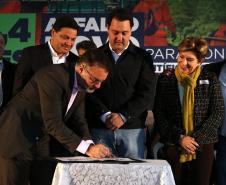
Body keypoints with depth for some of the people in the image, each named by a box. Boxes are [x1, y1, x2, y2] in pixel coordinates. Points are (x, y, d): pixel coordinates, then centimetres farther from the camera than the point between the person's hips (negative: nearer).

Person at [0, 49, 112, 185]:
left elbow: (78, 120, 3)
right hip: (16, 140, -8)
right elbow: (52, 123, -30)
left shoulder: (81, 87, 2)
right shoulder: (53, 76, -25)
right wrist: (87, 148, -32)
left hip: (40, 142, 8)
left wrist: (91, 145, -16)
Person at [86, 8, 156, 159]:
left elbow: (147, 93, -1)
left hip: (132, 128, 0)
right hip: (99, 128, 1)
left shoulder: (143, 58, 8)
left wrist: (123, 116, -10)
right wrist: (105, 115, -10)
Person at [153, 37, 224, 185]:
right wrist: (179, 138, -10)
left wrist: (196, 139, -10)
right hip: (173, 145, 0)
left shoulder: (210, 79, 2)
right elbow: (159, 113, 0)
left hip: (203, 145, 0)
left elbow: (218, 113, -1)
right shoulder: (166, 78, 3)